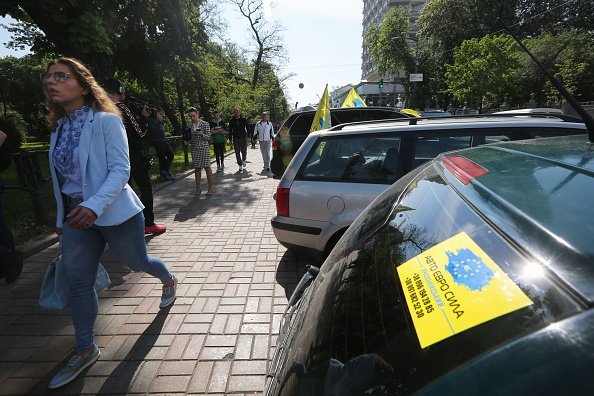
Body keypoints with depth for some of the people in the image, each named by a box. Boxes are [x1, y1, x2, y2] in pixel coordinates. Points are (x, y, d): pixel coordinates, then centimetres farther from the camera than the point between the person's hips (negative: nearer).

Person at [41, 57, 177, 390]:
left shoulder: (106, 121, -12)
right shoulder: (60, 127, 9)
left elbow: (121, 169, -19)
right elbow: (64, 177, 15)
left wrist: (95, 205, -32)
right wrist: (62, 219, 17)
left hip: (114, 213, -6)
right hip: (75, 215, 6)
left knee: (138, 262, 14)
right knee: (78, 283, 6)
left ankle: (169, 281, 48)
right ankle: (86, 350, 24)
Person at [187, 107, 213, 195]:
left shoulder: (205, 124, -3)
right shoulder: (190, 126, 9)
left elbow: (209, 137, -6)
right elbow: (190, 138, 18)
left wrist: (202, 134, -24)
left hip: (204, 148, -4)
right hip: (194, 149, 4)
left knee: (207, 167, -2)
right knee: (197, 168, 6)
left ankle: (210, 188, 5)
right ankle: (198, 188, 14)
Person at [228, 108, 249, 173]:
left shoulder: (244, 120, 2)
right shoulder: (232, 121, 5)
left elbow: (247, 128, 4)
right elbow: (230, 131, 9)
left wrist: (248, 137, -5)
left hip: (243, 138, -1)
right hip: (235, 139, 1)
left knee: (244, 152, -1)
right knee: (237, 153, 1)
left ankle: (244, 166, 19)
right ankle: (240, 167, 8)